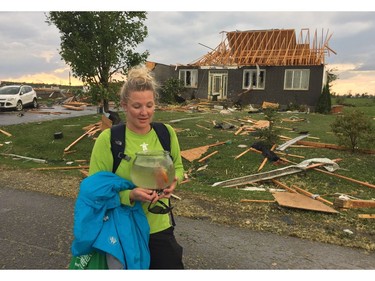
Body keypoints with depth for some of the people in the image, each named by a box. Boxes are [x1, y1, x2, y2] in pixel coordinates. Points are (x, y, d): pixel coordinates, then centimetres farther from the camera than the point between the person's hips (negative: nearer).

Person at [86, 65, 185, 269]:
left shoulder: (166, 133, -5)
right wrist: (130, 195, -26)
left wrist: (173, 182, -13)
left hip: (160, 226, 3)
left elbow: (178, 167, 9)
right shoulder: (108, 139, -15)